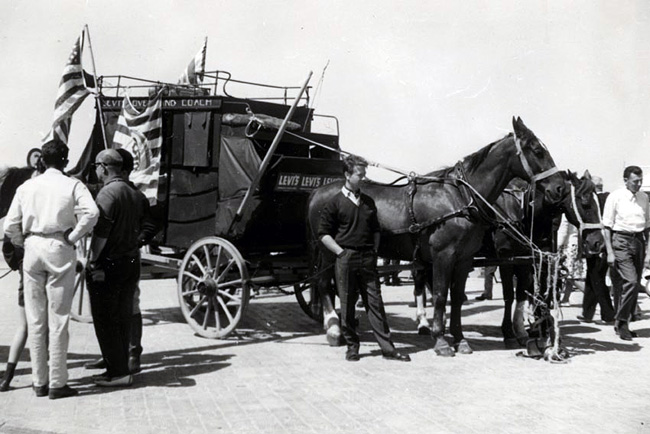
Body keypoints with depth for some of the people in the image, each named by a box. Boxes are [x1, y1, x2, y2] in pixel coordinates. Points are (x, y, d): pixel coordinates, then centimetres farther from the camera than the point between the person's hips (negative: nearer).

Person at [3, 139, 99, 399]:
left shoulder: (26, 187, 10)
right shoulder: (72, 185, 1)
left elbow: (10, 226, 4)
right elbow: (91, 213, -17)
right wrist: (73, 237, -6)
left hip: (32, 250, 3)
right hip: (60, 250, -3)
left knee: (35, 320, 9)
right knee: (58, 320, 1)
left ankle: (39, 382, 15)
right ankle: (57, 384, 4)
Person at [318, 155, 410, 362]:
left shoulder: (368, 202, 13)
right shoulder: (336, 202, -2)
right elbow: (323, 233, -2)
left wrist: (374, 251, 11)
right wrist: (340, 252, -10)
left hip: (367, 259, 4)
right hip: (346, 259, -4)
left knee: (375, 302, 4)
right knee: (347, 305, 3)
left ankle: (387, 348, 6)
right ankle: (352, 346, 16)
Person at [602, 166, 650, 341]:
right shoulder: (615, 197, -4)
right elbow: (607, 226, -4)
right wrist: (609, 252, -8)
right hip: (621, 241, -5)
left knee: (635, 284, 7)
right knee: (630, 281, -16)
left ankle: (622, 323, 20)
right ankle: (622, 322, -4)